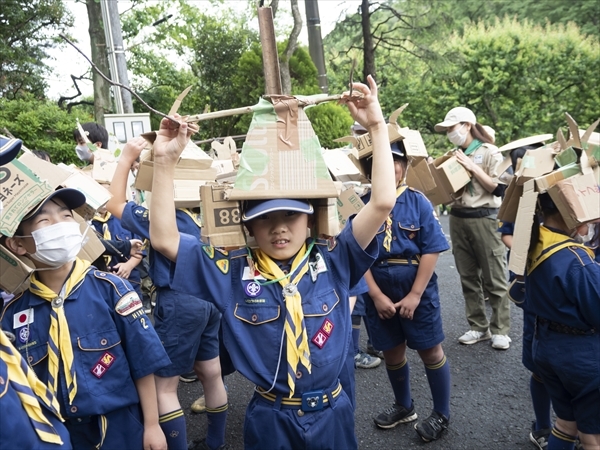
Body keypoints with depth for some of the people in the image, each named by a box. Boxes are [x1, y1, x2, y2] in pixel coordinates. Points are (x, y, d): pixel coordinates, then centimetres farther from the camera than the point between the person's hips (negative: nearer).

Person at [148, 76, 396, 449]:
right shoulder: (233, 271, -9)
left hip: (331, 412, 0)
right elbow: (164, 239, -13)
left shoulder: (333, 260, -11)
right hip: (269, 419, 0)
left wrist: (378, 127, -19)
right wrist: (165, 160, -19)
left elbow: (382, 203, -18)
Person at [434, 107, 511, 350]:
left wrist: (472, 167, -15)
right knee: (468, 277, 9)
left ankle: (500, 329, 12)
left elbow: (499, 189, -11)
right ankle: (478, 326, 20)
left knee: (494, 278, 1)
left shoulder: (490, 152, -5)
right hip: (457, 219, 6)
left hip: (484, 219, -5)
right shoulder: (453, 155, 10)